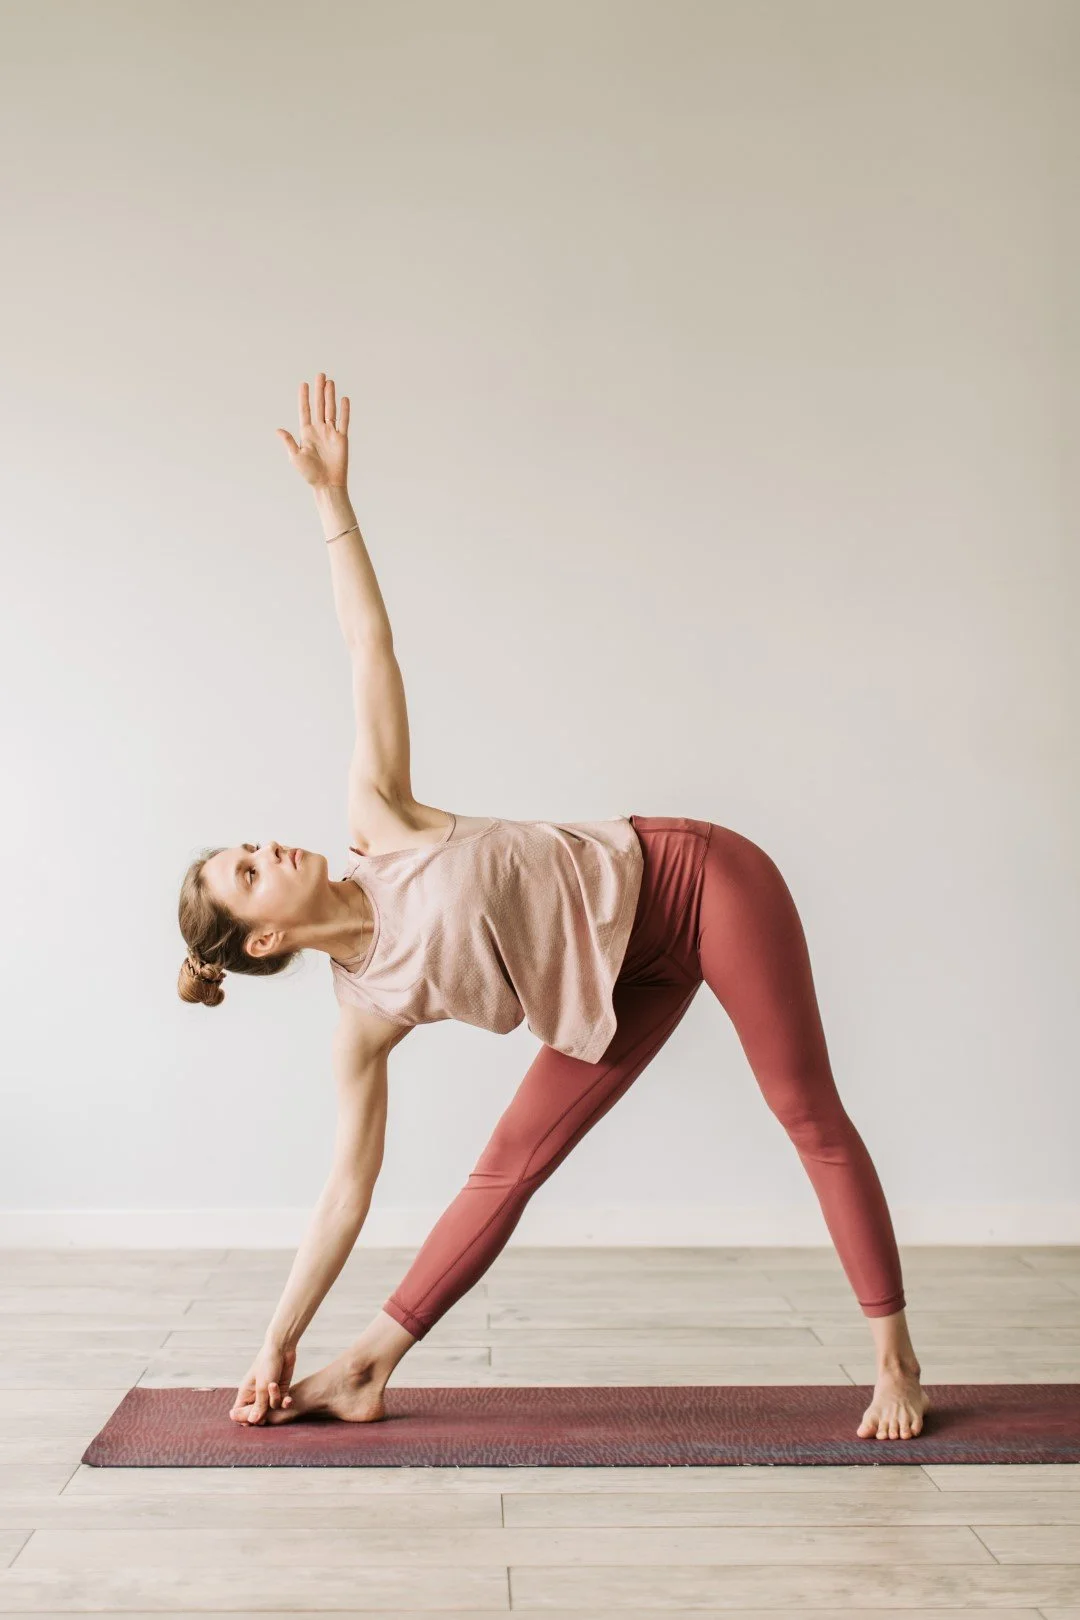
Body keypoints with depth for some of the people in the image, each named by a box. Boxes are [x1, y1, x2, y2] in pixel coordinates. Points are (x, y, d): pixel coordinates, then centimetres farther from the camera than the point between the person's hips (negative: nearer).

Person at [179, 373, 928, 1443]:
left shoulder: (375, 819, -12)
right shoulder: (365, 1015, -7)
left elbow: (369, 651, -6)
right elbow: (350, 1183, -2)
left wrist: (333, 501, -8)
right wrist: (277, 1340, 0)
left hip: (697, 878, -2)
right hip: (634, 976, 2)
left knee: (810, 1116, -1)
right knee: (509, 1162, -2)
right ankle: (367, 1369, 12)